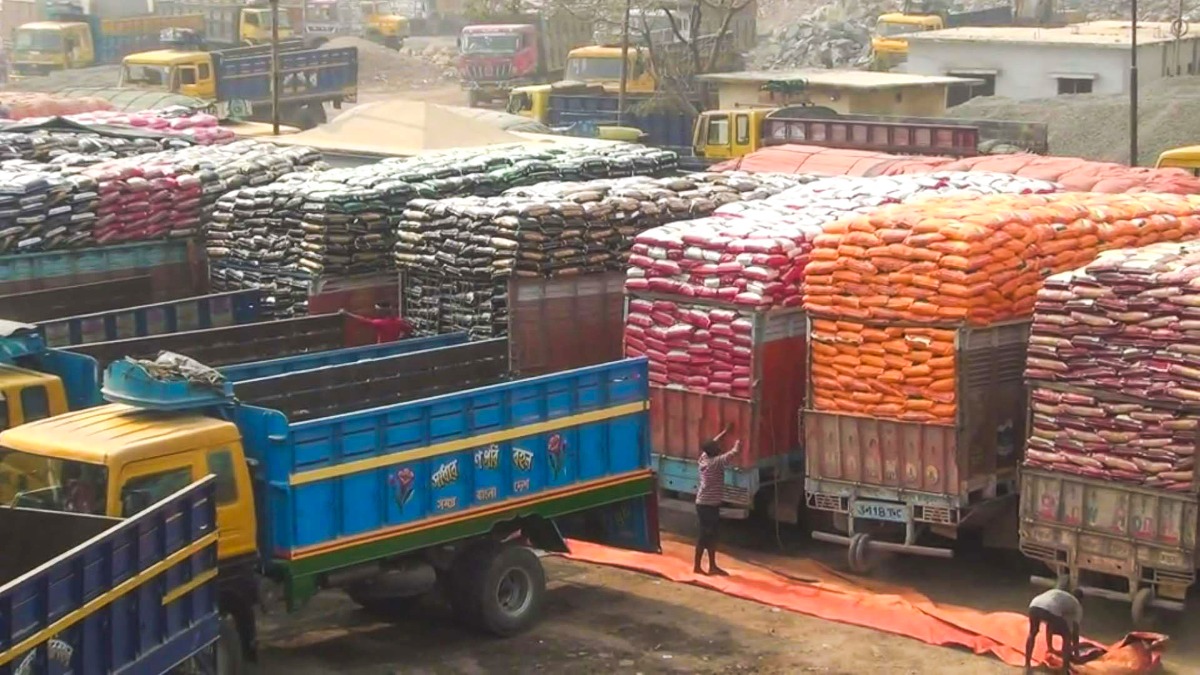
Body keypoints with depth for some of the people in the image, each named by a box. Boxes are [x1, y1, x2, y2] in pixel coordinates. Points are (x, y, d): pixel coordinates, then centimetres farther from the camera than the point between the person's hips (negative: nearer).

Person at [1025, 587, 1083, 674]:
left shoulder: (1055, 593, 45)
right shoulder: (1077, 605, 31)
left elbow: (1049, 624, 50)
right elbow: (1075, 632, 30)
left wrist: (1049, 647, 58)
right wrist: (1076, 653, 42)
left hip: (1034, 605, 5)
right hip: (1051, 610, -4)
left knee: (1032, 633, 32)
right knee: (1067, 637, 20)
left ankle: (1027, 666, 34)